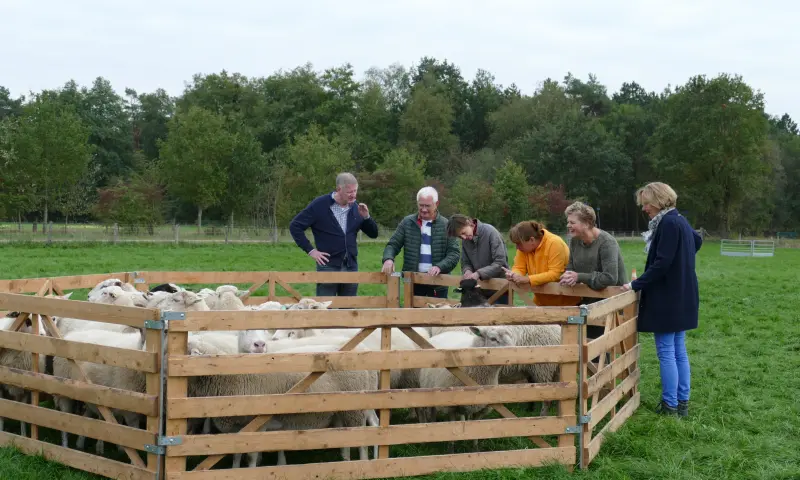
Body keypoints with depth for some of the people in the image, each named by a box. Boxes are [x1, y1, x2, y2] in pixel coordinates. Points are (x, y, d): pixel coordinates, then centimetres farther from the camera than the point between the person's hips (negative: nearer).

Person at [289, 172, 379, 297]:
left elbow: (373, 234, 12)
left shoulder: (356, 208, 8)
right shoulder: (319, 205, -7)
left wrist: (366, 217, -7)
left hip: (351, 266, 5)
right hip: (328, 266, -4)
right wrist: (310, 250, -9)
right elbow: (295, 226, -5)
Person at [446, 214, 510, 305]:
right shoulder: (465, 240, 4)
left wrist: (479, 273, -27)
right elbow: (465, 263, 11)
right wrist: (467, 270, -13)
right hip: (480, 291, 6)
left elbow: (500, 263, -20)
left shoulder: (491, 232, -16)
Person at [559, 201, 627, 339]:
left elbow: (610, 278, -30)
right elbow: (570, 268, 7)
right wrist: (569, 277, -19)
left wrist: (579, 277, -26)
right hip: (588, 301, 7)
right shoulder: (575, 241, 2)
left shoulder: (607, 242, -21)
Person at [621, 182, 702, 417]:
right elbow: (697, 241, 31)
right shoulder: (679, 221, 12)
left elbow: (661, 264, -22)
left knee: (666, 352, -3)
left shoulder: (668, 223, -18)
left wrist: (636, 284, -16)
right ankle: (682, 403, 18)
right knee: (679, 351, 13)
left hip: (667, 298, -10)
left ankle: (670, 405, 2)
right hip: (682, 297, 10)